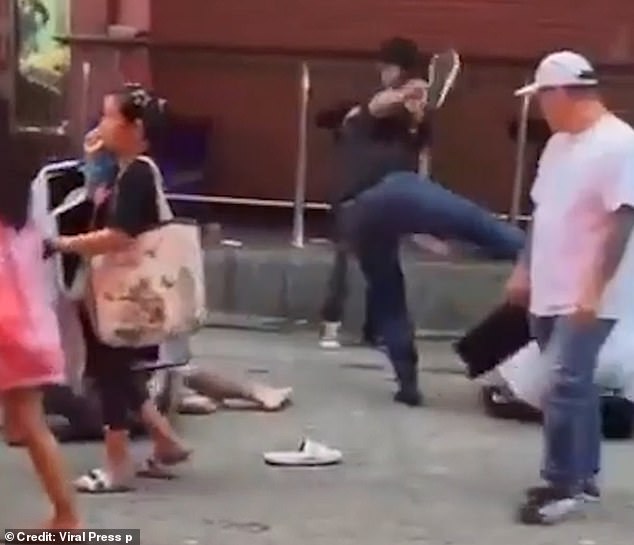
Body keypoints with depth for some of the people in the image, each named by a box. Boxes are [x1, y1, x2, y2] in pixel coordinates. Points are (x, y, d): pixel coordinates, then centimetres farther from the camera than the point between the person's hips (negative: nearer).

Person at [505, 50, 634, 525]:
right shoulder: (559, 144, 12)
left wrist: (593, 289, -24)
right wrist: (524, 269, 19)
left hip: (588, 297, -8)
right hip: (551, 291, 8)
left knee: (564, 386, -10)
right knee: (575, 384, 14)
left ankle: (563, 486, -1)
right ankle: (582, 476, 24)